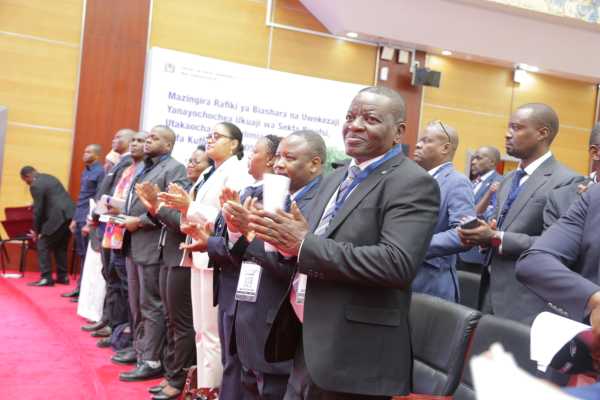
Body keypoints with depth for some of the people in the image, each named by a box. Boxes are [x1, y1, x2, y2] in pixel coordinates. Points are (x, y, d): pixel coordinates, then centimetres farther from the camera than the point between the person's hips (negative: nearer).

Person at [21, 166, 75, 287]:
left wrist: (36, 230, 2)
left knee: (43, 245, 1)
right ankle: (62, 276, 21)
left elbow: (38, 209, -8)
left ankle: (46, 278, -1)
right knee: (61, 247, 18)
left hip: (58, 217, -9)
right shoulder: (49, 177, 20)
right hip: (69, 214, 9)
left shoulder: (35, 185, -8)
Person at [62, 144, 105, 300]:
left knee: (88, 256, -2)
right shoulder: (85, 171, 16)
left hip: (89, 219, -8)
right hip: (80, 218, 8)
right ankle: (80, 287, 18)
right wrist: (75, 219, 18)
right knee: (81, 255, 12)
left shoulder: (100, 172, -10)